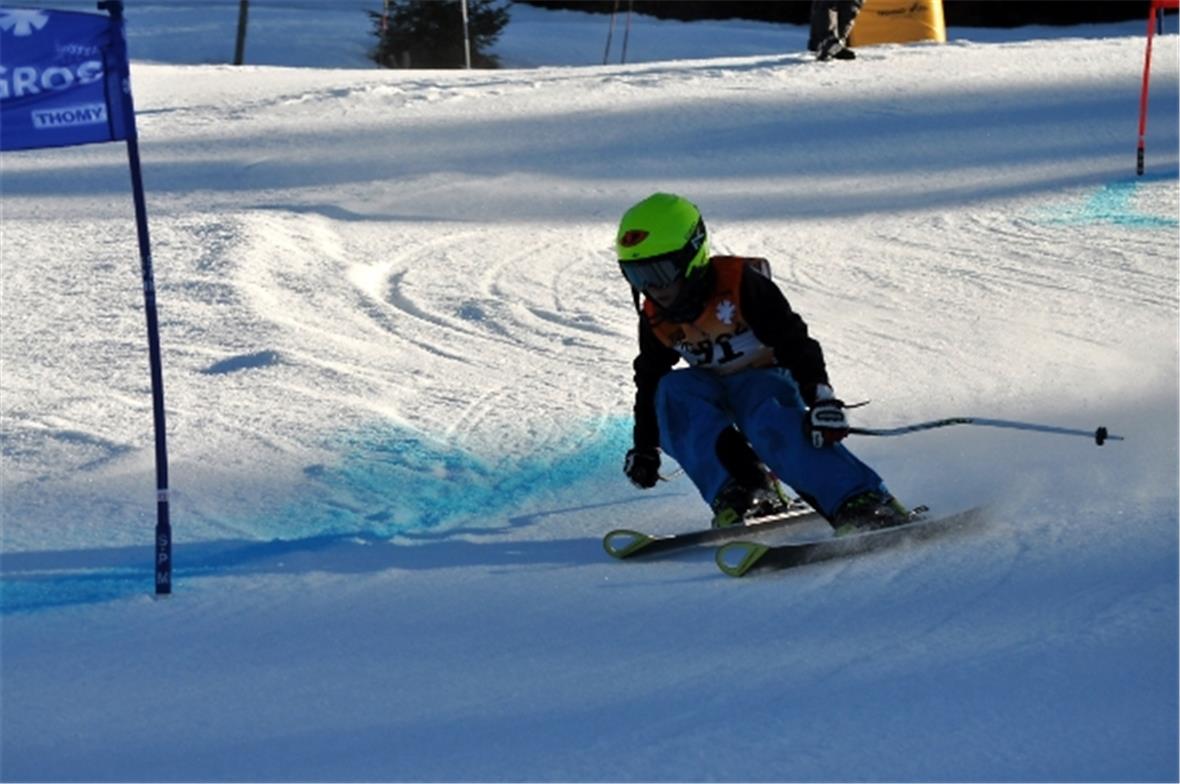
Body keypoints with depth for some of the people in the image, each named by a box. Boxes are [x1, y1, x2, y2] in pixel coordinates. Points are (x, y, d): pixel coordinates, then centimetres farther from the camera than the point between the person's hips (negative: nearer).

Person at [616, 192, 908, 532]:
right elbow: (649, 379, 16)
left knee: (772, 426, -39)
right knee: (672, 389, -27)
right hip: (711, 392, 6)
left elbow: (794, 341, -23)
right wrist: (644, 448, 17)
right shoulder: (655, 317, -1)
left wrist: (820, 398, -35)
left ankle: (864, 505, -52)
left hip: (766, 379, -6)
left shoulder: (739, 283, -19)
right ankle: (737, 493, -34)